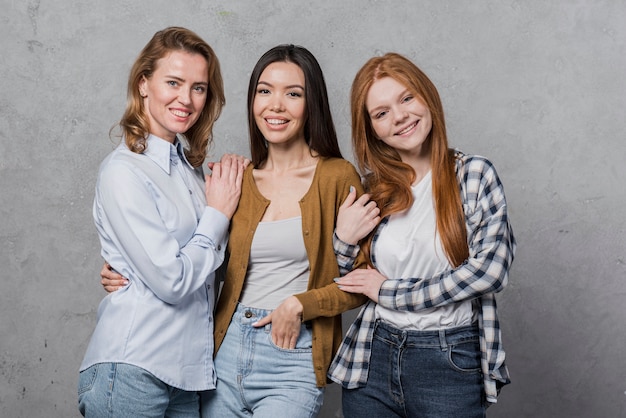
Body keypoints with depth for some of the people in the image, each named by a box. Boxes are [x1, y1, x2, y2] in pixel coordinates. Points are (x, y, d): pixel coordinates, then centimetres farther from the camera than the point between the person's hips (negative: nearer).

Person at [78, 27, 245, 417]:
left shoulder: (190, 164, 9)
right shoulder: (123, 171, -14)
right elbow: (171, 281, -18)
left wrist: (229, 197, -1)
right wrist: (218, 215, -7)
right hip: (133, 371, -7)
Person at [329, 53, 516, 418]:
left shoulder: (474, 173, -4)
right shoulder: (370, 187, 4)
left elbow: (492, 268, -14)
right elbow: (345, 286, 10)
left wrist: (391, 291, -11)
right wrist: (343, 240, -11)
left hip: (451, 364, -3)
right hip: (371, 360, 3)